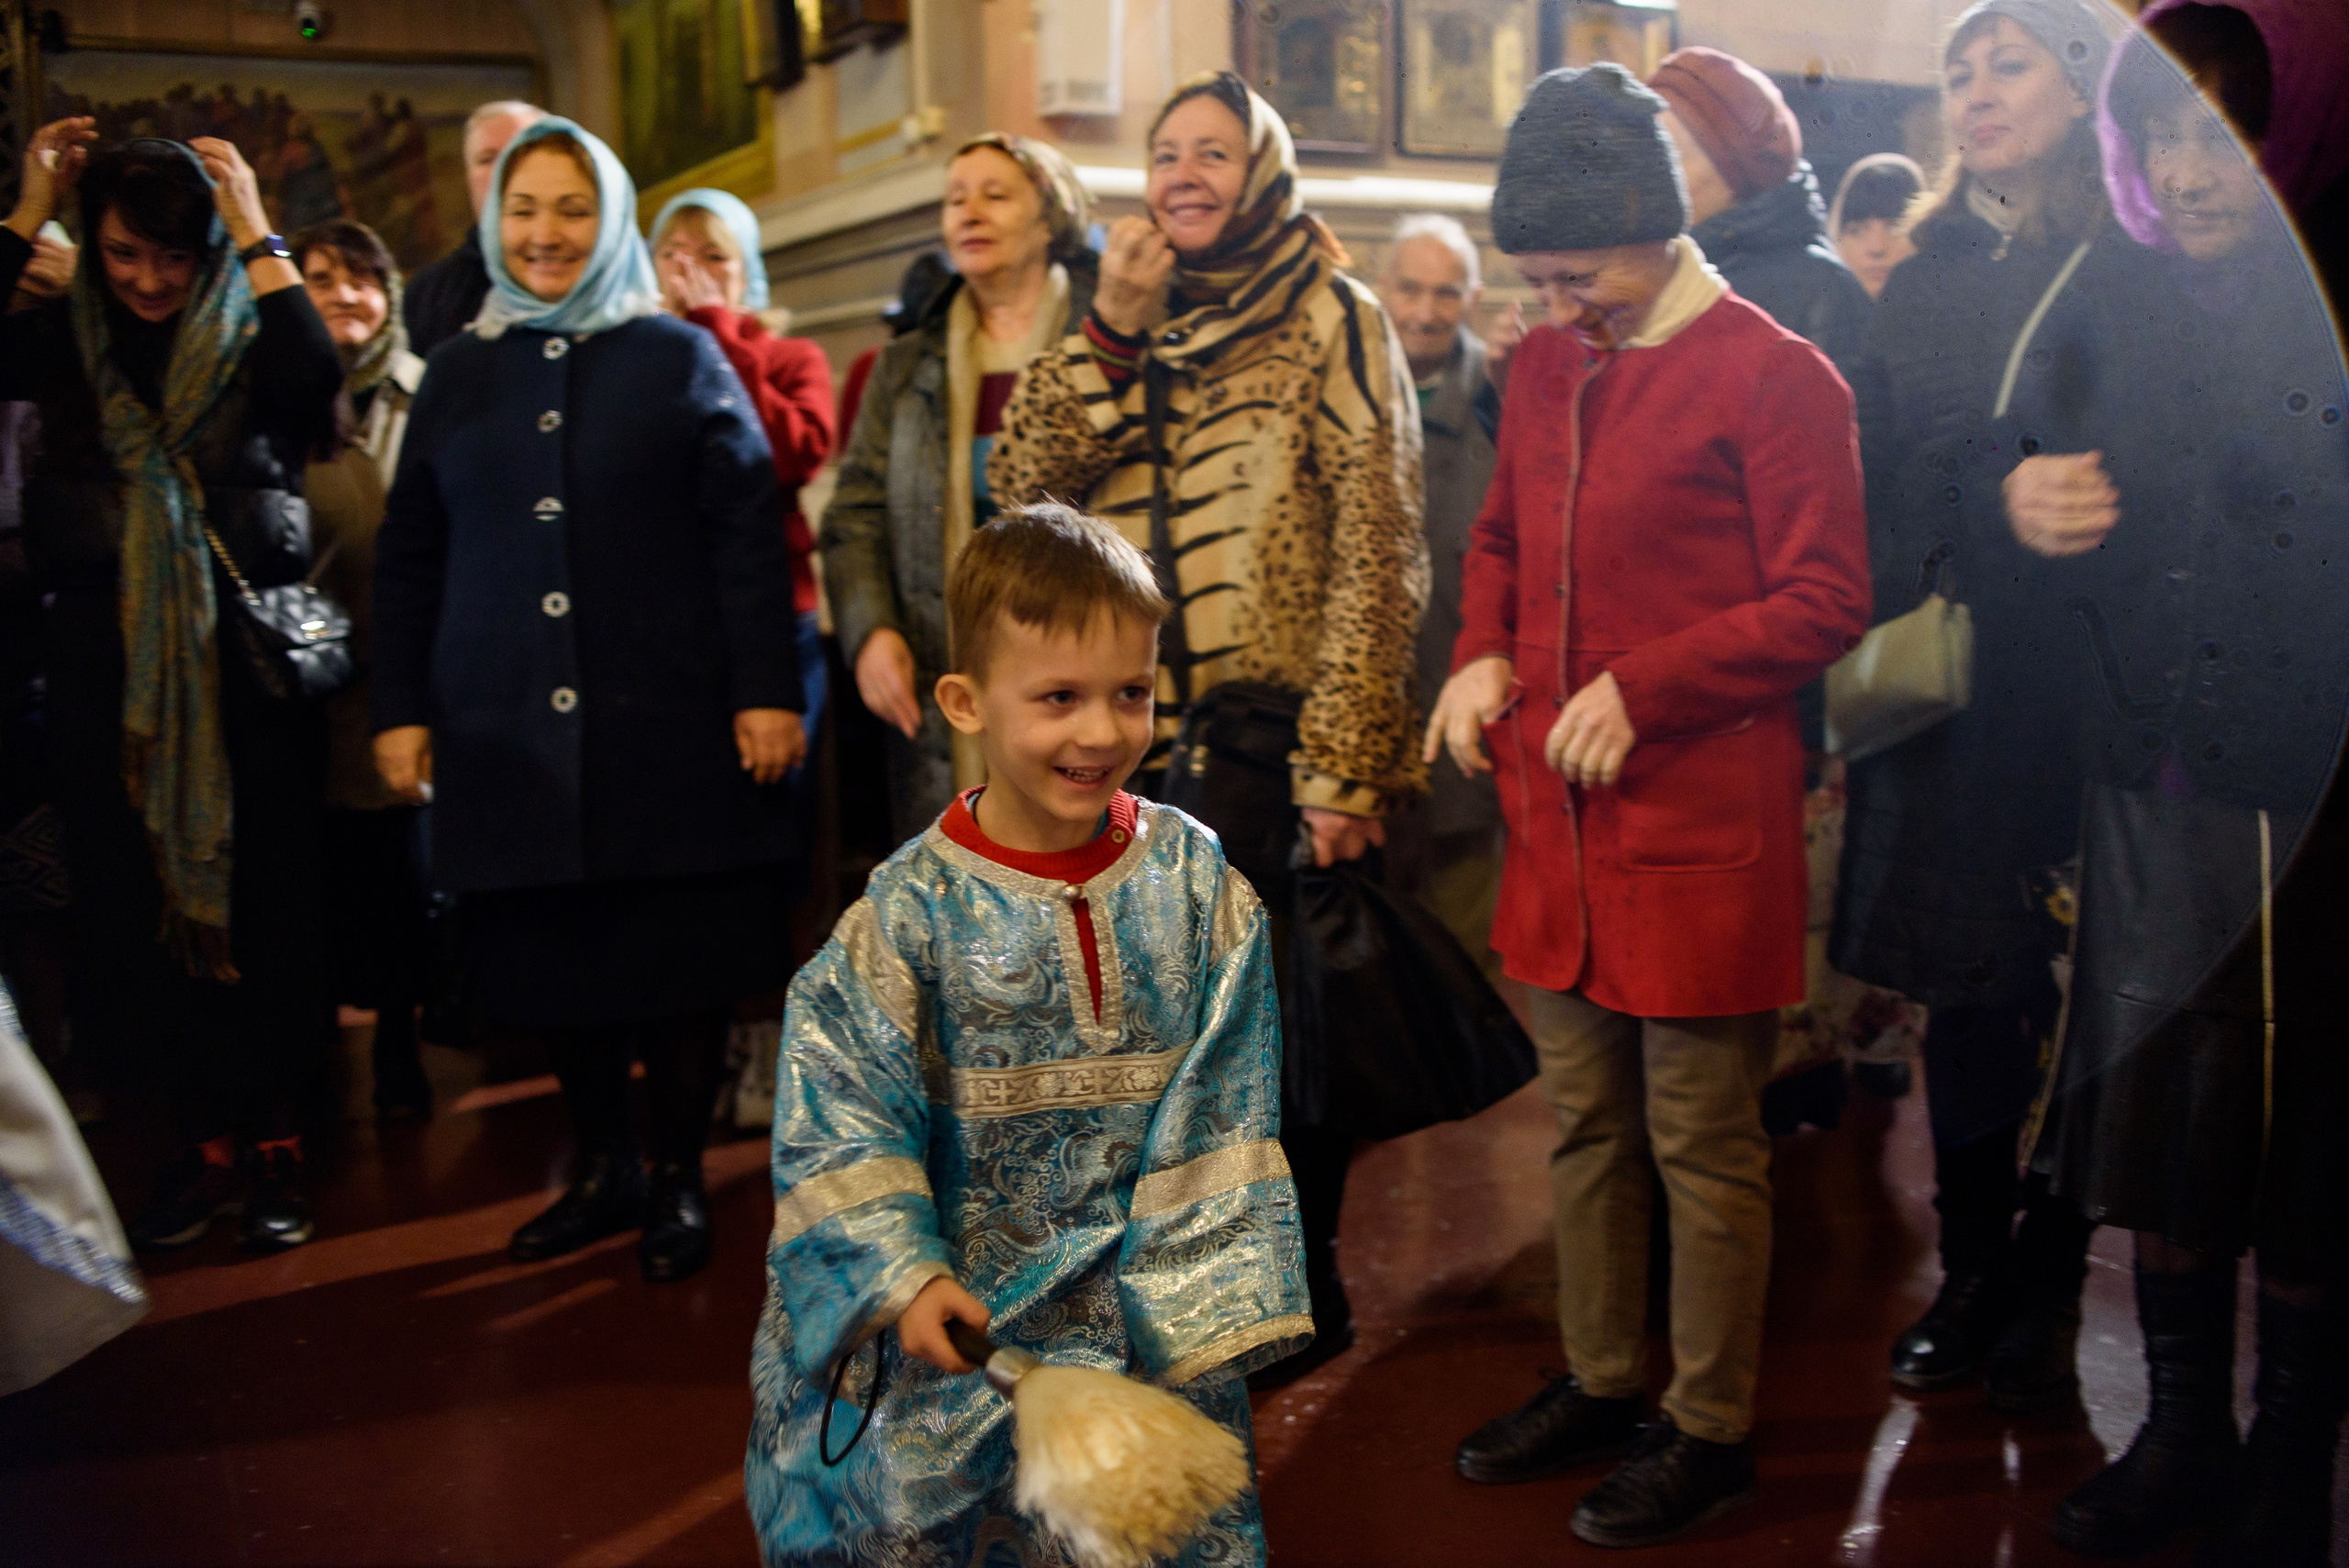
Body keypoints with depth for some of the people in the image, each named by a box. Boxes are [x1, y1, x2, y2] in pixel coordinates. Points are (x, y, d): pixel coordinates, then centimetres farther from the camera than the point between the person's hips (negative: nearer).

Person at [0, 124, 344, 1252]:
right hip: (106, 681, 3)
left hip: (245, 673, -2)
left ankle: (271, 1141, 18)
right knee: (135, 915, 7)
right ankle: (209, 1139, 20)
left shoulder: (253, 342, 0)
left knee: (263, 911, 4)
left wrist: (256, 233, -15)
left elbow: (317, 381, -22)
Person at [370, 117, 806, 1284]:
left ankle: (678, 1177, 17)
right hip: (513, 736, 3)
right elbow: (407, 558, 15)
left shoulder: (680, 358, 6)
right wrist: (400, 708, 8)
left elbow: (748, 534, -1)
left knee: (678, 958, 3)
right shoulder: (459, 375, 14)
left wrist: (767, 690, -8)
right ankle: (602, 1166, 24)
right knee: (555, 962, 7)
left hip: (667, 727, -2)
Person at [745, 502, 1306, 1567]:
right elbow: (840, 1110, -9)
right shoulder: (916, 907, -12)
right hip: (963, 1319, -1)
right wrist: (904, 1277, -17)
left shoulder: (1197, 884, -6)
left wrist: (1208, 1305, -5)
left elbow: (1225, 1108, -3)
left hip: (1150, 1307, 1)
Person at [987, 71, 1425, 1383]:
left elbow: (1376, 554, -9)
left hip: (1280, 743, -5)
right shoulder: (1135, 327, 14)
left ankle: (1302, 1289, 23)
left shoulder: (1332, 319, -2)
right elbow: (1023, 483, 2)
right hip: (1148, 743, 5)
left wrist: (1344, 766, -15)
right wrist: (1111, 330, -7)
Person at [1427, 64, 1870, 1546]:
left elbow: (1827, 599, -12)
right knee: (1586, 1121, 17)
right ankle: (1601, 1382, 34)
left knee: (1702, 1143, 4)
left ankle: (1713, 1427, 20)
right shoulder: (1544, 366, 11)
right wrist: (1485, 654, 3)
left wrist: (1643, 686, -18)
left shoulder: (1774, 377, -10)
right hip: (1559, 816, 7)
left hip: (1703, 825, -7)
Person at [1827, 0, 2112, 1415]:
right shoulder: (1927, 281, 12)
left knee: (2080, 993, 4)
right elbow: (1870, 493, 9)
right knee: (1962, 991, 11)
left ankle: (2047, 1289, 21)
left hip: (2084, 702, -4)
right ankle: (1973, 1270, 26)